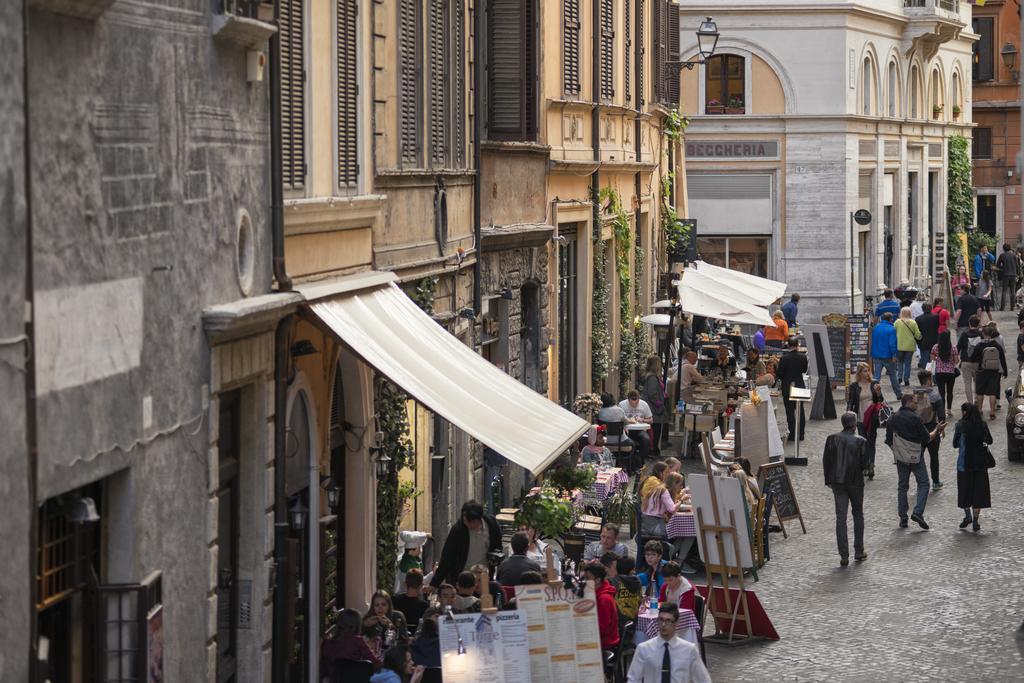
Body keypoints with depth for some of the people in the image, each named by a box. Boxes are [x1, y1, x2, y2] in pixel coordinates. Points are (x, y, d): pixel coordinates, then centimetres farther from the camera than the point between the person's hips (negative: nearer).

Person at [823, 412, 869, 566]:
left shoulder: (832, 439, -4)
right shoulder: (860, 441, -11)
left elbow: (826, 461, -1)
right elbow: (864, 464, -10)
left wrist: (828, 480, 9)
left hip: (838, 483, 1)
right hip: (855, 482, -1)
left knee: (840, 518, 2)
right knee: (858, 515, 17)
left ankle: (844, 556, -3)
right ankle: (858, 551, 20)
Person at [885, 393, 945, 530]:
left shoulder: (892, 419, 3)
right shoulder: (915, 418, -14)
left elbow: (889, 441, 8)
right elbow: (927, 438, -10)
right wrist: (937, 431, 6)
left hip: (900, 457, 5)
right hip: (915, 457, -5)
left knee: (902, 486, 11)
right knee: (923, 483, 4)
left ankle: (903, 518, 9)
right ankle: (918, 512, -12)